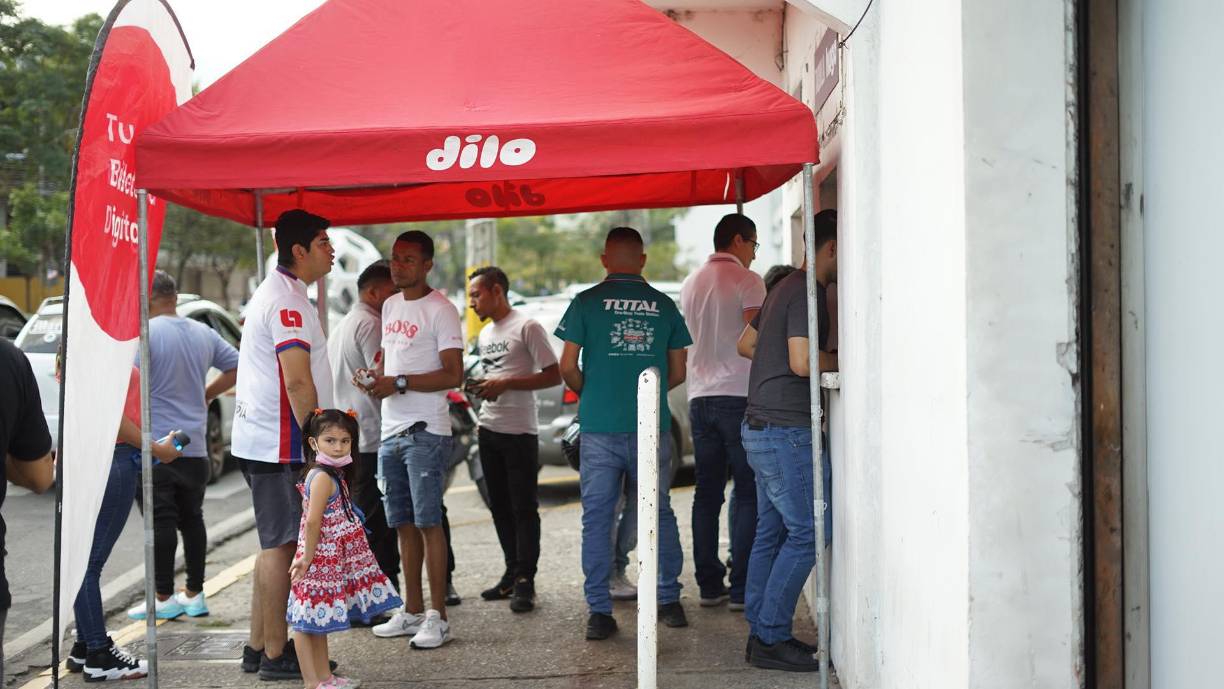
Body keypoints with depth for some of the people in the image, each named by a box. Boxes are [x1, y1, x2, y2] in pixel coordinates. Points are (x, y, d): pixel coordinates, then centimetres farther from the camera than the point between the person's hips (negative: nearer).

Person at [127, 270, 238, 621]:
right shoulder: (204, 333, 8)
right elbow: (236, 368, 15)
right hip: (195, 447, 6)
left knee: (160, 522, -1)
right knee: (191, 519, 12)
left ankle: (164, 598, 2)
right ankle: (194, 595, 17)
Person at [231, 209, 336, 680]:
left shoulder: (278, 293, 18)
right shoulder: (286, 301, -16)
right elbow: (298, 381, -23)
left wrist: (315, 440, 24)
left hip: (261, 441, 11)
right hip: (279, 446, -11)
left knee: (276, 543, 15)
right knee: (281, 545, -5)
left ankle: (259, 647, 21)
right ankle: (276, 656, 2)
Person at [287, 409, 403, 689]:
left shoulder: (332, 474, 11)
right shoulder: (322, 477, -19)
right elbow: (312, 522, -23)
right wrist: (307, 558, -20)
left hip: (330, 561, 10)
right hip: (321, 559, -10)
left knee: (318, 621, 16)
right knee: (309, 621, -2)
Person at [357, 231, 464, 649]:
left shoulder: (440, 310, -9)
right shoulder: (390, 306, 16)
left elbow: (453, 375, -14)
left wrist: (399, 383, -19)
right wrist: (373, 376, 7)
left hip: (426, 431, -8)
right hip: (391, 431, 8)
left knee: (428, 522, -8)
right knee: (403, 524, 11)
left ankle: (438, 618, -3)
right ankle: (412, 611, 19)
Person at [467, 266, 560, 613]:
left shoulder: (527, 328, -9)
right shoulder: (484, 334, 16)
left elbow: (554, 376, -13)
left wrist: (506, 383, -19)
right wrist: (482, 388, 1)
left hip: (519, 432, -8)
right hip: (489, 429, 8)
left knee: (524, 508, -4)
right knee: (500, 506, 12)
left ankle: (525, 581, -1)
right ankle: (512, 574, 21)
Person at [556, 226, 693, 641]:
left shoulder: (587, 302, 0)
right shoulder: (664, 305, 7)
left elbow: (568, 367, -1)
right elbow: (677, 373, 10)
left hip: (599, 428, -2)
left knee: (596, 518, 4)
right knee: (659, 513, 14)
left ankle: (599, 612, 4)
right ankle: (669, 602, 19)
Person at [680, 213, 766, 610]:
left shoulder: (691, 284, 14)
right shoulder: (748, 282, -6)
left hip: (700, 397, 6)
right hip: (739, 396, -6)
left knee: (707, 493, 9)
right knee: (747, 495, -2)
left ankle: (709, 585, 10)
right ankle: (741, 588, -4)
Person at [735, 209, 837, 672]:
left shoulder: (785, 288, 16)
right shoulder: (806, 293, -15)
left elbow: (746, 345, 24)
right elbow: (803, 363, -23)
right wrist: (844, 360, -8)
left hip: (760, 429, 10)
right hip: (785, 431, -10)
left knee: (771, 533, 13)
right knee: (807, 532, -7)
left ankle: (761, 633, 18)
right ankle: (771, 638, -3)